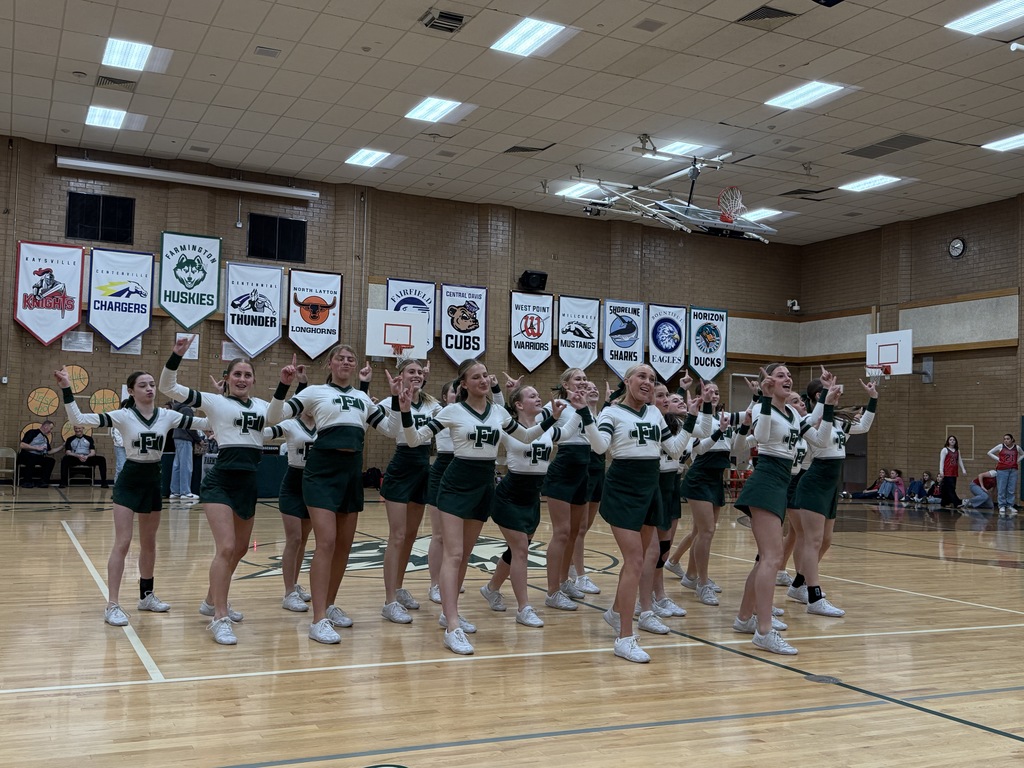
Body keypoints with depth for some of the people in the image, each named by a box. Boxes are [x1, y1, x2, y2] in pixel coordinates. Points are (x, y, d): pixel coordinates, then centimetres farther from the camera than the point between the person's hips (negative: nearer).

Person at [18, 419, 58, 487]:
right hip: (26, 456, -7)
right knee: (32, 457, -40)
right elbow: (22, 445, -16)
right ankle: (26, 482, -33)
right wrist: (37, 448, -16)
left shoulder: (46, 438, 20)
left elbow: (49, 451, 23)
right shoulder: (33, 432, -5)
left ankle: (43, 482, -22)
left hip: (37, 457, 7)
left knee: (51, 460, -17)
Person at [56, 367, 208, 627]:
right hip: (129, 482, -4)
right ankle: (112, 605, -4)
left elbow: (204, 422, -1)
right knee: (122, 543, -8)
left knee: (149, 543, 15)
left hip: (153, 482, 4)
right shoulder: (123, 416, -11)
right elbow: (78, 419, -17)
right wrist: (66, 389, -26)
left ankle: (146, 595, 31)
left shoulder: (167, 416, -1)